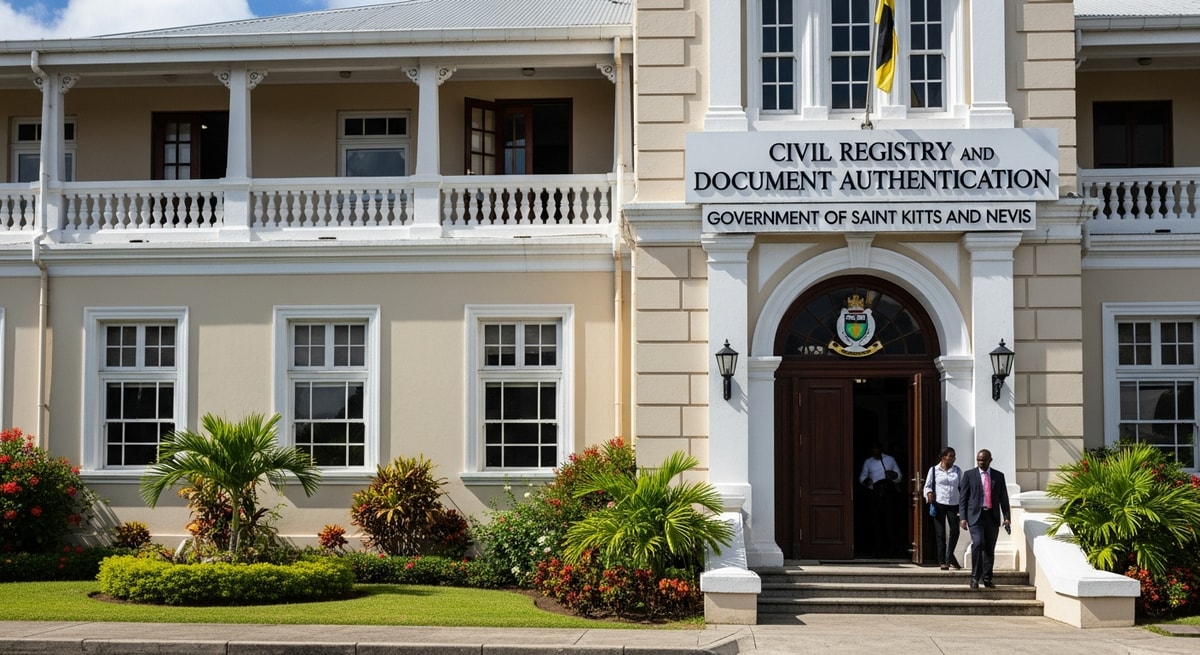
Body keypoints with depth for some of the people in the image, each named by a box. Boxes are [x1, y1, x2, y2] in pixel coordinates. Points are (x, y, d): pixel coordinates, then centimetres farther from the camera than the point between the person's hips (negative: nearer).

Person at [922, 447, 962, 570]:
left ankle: (950, 557, 15)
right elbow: (928, 485, 7)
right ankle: (942, 561, 6)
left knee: (955, 531, -5)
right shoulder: (934, 470, 2)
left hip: (953, 504, 2)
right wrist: (929, 493, -14)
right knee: (940, 533, 0)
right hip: (939, 504, -2)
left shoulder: (957, 470, 9)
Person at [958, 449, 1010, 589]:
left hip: (993, 517, 3)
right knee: (978, 543, -19)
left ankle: (986, 579, 16)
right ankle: (975, 577, -13)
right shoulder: (969, 475, 4)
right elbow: (962, 497, 2)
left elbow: (1004, 498, 11)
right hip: (976, 516, -3)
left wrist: (1006, 517, 2)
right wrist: (963, 517, -5)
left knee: (990, 549, 6)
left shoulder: (999, 476, 10)